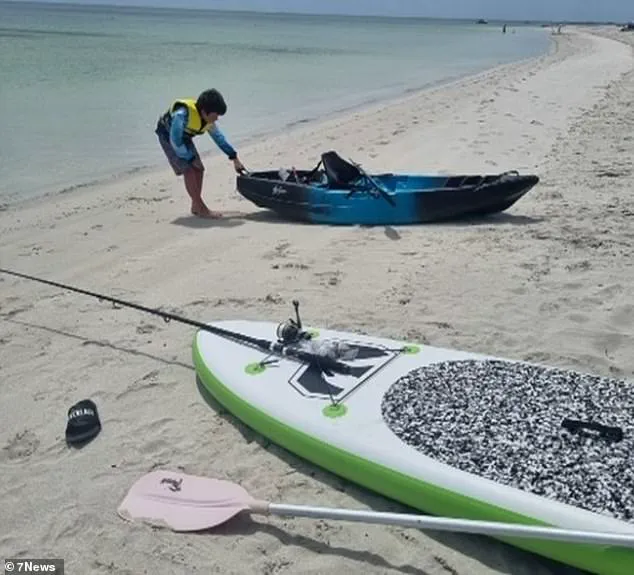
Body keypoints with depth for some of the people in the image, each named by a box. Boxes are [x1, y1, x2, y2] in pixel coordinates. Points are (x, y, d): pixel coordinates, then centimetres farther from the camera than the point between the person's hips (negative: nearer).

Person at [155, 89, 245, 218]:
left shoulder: (208, 119, -13)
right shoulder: (182, 115, -37)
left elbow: (219, 137, 2)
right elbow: (175, 141, -32)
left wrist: (234, 158, 3)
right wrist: (190, 159, -23)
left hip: (184, 138, 7)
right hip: (168, 136, -7)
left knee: (198, 169, 0)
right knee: (188, 170, -18)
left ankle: (195, 207, 12)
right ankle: (201, 209, -16)